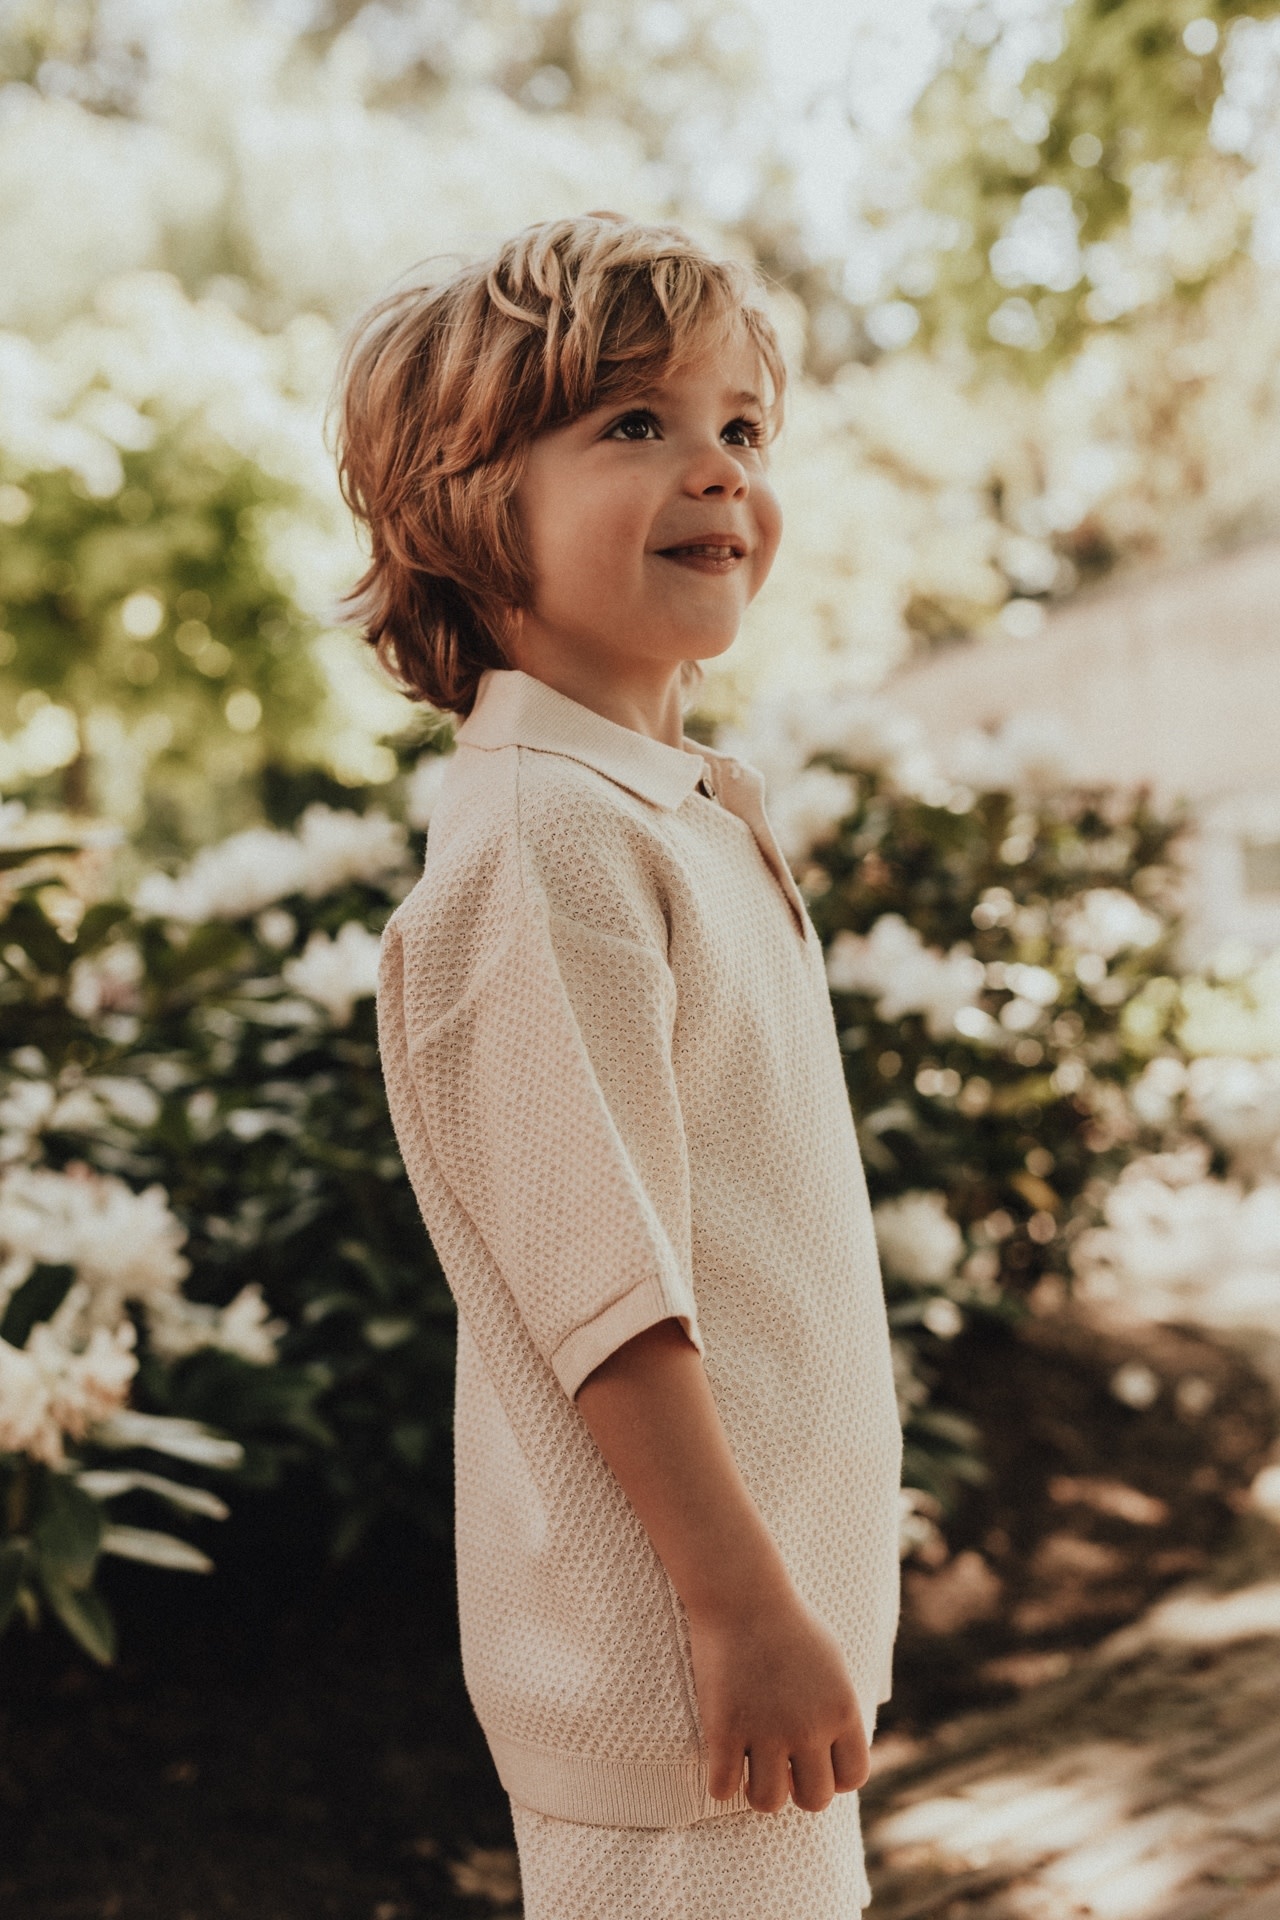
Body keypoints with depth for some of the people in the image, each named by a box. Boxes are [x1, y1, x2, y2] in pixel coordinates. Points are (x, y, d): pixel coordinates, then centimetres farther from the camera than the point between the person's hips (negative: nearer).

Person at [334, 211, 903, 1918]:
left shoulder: (694, 808, 10)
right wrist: (744, 1606, -21)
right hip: (671, 1653, -9)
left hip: (778, 1597, 9)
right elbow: (601, 1281, -24)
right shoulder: (539, 841, -21)